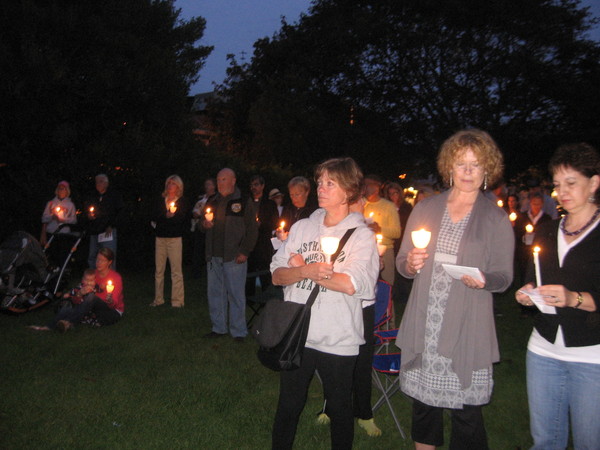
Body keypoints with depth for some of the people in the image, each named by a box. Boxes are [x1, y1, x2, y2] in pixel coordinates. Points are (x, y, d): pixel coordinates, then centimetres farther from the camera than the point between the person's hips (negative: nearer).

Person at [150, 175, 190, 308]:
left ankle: (177, 301, -1)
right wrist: (166, 216, -11)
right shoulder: (161, 200, 16)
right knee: (159, 270, 6)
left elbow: (183, 220, -4)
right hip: (160, 237, 4)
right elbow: (154, 217, 5)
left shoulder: (182, 202, 5)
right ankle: (158, 299, 15)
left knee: (176, 271, -5)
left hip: (175, 238, -4)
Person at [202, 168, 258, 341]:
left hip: (234, 257, -5)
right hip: (213, 255, 6)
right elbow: (204, 224, 27)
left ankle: (238, 331, 8)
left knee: (236, 294, -2)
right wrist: (204, 224, 3)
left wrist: (244, 252, -12)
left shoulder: (244, 202, 1)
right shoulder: (213, 202, 18)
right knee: (215, 293, 9)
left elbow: (252, 229, -4)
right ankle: (219, 328, 21)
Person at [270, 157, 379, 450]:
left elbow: (352, 285, -20)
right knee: (288, 405, 16)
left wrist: (302, 268, -11)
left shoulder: (361, 235, -6)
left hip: (338, 340, -3)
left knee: (340, 408, 15)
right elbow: (277, 274, 1)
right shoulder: (302, 228, 6)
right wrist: (308, 270, -20)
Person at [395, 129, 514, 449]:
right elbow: (401, 262, 12)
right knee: (423, 402, 13)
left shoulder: (497, 219, 3)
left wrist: (484, 280, -18)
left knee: (465, 410, 2)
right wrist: (410, 264, -11)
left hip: (467, 330, -2)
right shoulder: (425, 209, 8)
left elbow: (504, 277, 3)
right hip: (423, 326, 2)